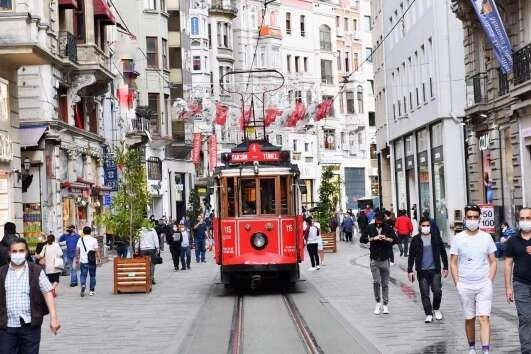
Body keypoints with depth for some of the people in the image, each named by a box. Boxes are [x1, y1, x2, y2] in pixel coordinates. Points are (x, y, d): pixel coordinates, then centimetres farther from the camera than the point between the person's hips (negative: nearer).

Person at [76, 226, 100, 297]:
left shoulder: (80, 239, 2)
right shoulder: (94, 240, -2)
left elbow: (77, 250, 4)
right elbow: (97, 250, -4)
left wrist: (77, 259, 14)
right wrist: (98, 258, 8)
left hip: (83, 261, 0)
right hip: (92, 261, 0)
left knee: (83, 275, 5)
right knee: (92, 275, 11)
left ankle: (83, 285, -23)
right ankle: (91, 290, 14)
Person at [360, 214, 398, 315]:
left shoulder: (388, 229, 1)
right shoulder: (370, 228, 1)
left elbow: (396, 239, -5)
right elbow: (362, 239, -6)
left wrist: (386, 238, -21)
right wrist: (373, 238, -18)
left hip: (385, 259, 1)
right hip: (374, 259, 0)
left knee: (385, 283, 5)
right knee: (376, 281, -10)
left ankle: (385, 304, 13)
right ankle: (378, 303, 5)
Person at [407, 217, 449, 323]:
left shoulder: (436, 237, 4)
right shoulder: (416, 240, 2)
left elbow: (443, 253, 10)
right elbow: (411, 256, 5)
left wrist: (445, 267, 8)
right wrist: (410, 270, 0)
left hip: (435, 270, 0)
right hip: (422, 271, 0)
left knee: (437, 291, -7)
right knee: (424, 294, 1)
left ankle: (436, 309, 18)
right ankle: (429, 314, 10)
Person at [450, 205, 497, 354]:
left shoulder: (486, 237, 2)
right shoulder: (458, 238, 0)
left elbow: (493, 262, 6)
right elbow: (453, 263, 4)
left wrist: (490, 281, -3)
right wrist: (457, 283, -2)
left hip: (484, 285, -1)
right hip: (465, 285, 1)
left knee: (484, 318, -10)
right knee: (469, 319, 10)